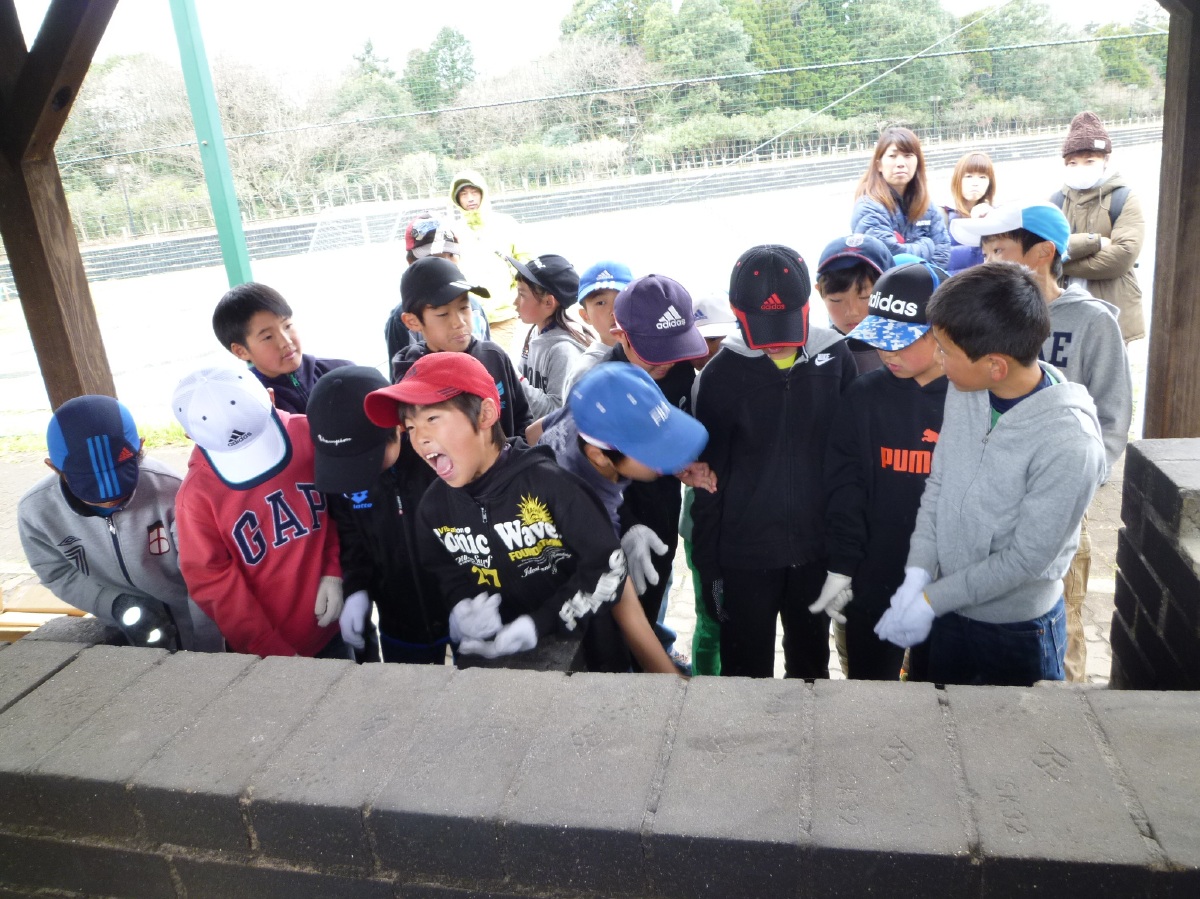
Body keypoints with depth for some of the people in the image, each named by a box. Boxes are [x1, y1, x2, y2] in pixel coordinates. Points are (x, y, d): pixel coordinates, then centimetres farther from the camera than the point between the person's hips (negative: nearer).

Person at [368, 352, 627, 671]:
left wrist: (541, 623, -19)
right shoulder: (434, 503, -3)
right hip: (483, 644, 5)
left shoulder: (547, 482, -21)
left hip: (558, 639, -4)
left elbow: (609, 565, -15)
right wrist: (460, 604, -7)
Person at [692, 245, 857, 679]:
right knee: (746, 670, 12)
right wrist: (708, 563, -3)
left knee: (812, 663, 20)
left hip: (817, 548, 2)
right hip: (744, 553, -2)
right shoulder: (723, 373, -9)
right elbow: (709, 475, -4)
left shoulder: (835, 358, -5)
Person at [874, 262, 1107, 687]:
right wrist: (917, 575, -10)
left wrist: (931, 600, -17)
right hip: (948, 610, 5)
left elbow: (1025, 558, -22)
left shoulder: (1070, 443, -28)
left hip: (1019, 630, -5)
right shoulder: (965, 389, -10)